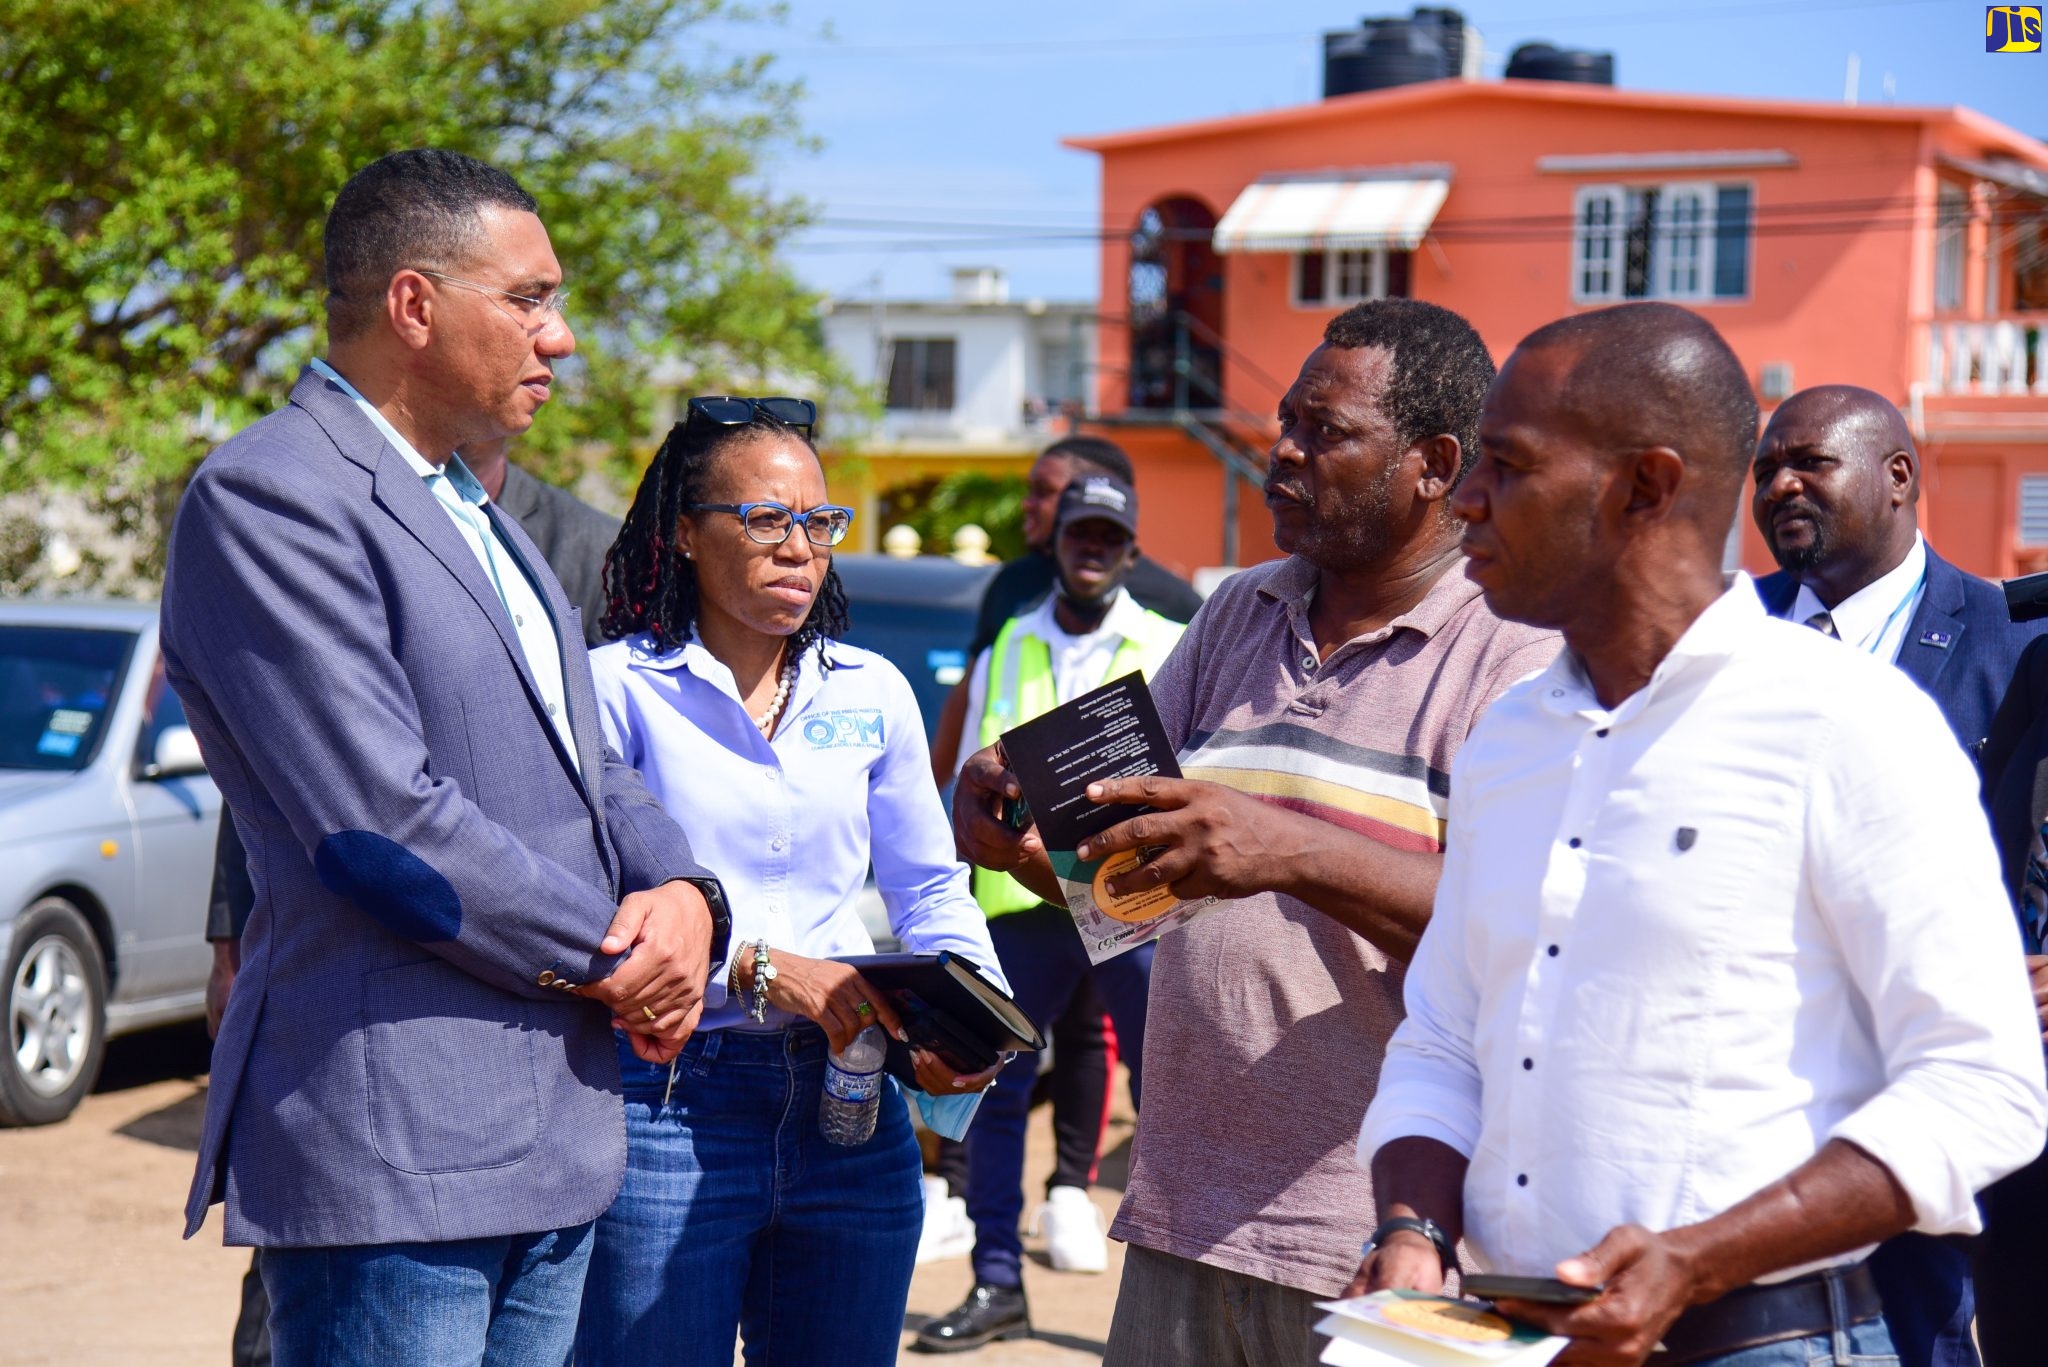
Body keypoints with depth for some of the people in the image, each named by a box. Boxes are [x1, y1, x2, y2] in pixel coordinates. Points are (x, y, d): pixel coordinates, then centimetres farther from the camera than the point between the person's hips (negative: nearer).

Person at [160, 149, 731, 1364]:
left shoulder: (482, 521, 21)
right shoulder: (266, 500, -11)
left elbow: (589, 770, 21)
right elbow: (384, 820, -19)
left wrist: (683, 894, -1)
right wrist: (612, 956, -9)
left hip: (557, 1144, 9)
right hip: (392, 1161, -9)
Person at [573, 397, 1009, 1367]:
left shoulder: (872, 692, 11)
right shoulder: (619, 687, -5)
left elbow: (930, 891, 16)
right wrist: (759, 968, -20)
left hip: (851, 1111, 5)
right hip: (669, 1103, -4)